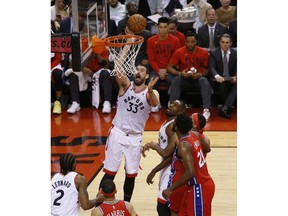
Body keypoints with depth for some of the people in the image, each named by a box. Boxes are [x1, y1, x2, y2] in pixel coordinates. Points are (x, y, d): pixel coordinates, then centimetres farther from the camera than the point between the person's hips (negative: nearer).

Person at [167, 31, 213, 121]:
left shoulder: (203, 52, -3)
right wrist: (180, 73, -20)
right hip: (184, 80, 0)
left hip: (198, 79, 0)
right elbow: (169, 67, -3)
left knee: (204, 81, -33)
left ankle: (206, 110, -39)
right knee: (176, 80, -31)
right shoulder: (179, 52, -5)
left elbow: (207, 69, 4)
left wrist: (200, 75, -17)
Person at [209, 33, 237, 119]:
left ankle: (224, 108, -40)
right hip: (218, 80, -2)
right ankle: (229, 107, -19)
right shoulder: (213, 53, 3)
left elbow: (237, 69, 4)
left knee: (237, 84, -33)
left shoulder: (235, 53, 9)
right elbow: (211, 67, -10)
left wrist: (235, 77, -21)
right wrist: (217, 76, -33)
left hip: (231, 80, 2)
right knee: (222, 85, -37)